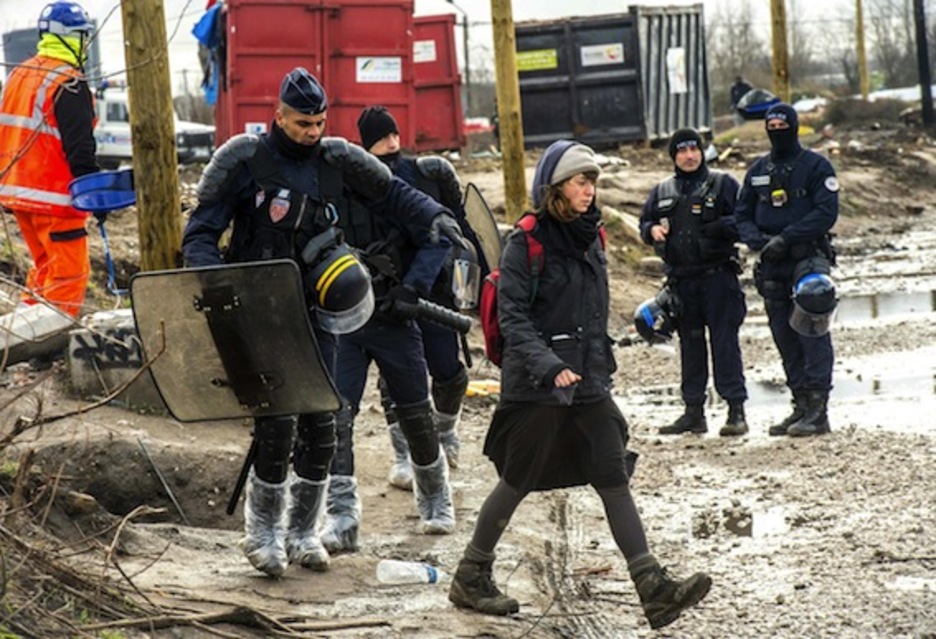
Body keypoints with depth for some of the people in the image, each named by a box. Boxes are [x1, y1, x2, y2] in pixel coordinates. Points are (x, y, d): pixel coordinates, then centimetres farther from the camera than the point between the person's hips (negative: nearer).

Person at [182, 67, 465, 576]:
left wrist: (432, 216, -2)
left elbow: (392, 193, 16)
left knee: (320, 424, 2)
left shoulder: (336, 163, 6)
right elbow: (199, 234, -3)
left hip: (315, 311, 4)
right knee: (276, 423, -12)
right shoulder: (246, 163, -5)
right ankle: (263, 531, 6)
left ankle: (302, 530, 18)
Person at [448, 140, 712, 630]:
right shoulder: (525, 244, -10)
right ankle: (469, 578, 21)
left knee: (614, 479, -2)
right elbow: (512, 317, -16)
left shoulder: (590, 237, 11)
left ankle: (654, 588, -7)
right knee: (517, 482, 4)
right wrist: (548, 365, -27)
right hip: (534, 386, -6)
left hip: (588, 383, 6)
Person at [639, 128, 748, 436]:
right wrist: (652, 230, 0)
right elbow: (645, 223, 23)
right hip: (681, 280, 4)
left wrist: (719, 227, -20)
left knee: (724, 341, -7)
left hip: (718, 275, -4)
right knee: (690, 344, 9)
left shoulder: (723, 184, 3)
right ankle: (693, 411, 15)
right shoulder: (662, 192, 16)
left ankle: (736, 410, -6)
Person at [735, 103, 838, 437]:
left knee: (812, 335, -9)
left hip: (808, 261, -6)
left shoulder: (816, 166, -1)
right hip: (771, 266, 6)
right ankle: (801, 406, 14)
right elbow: (742, 215, 14)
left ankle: (817, 411, -9)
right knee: (785, 340, 7)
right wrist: (759, 240, -7)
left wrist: (785, 238, -18)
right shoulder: (757, 171, 15)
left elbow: (826, 213, -11)